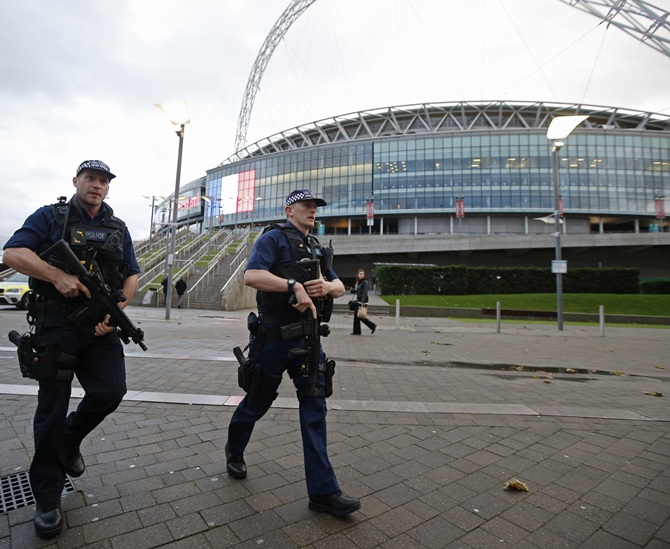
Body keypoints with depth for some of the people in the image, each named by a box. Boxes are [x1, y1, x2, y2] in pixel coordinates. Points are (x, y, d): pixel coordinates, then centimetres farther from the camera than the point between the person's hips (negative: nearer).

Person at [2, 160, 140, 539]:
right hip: (58, 325, -3)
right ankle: (48, 500, 19)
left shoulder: (118, 229, 12)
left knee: (111, 393, -4)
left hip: (101, 326, 3)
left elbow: (132, 275, 10)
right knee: (52, 409, 3)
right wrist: (57, 275, -22)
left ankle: (70, 440, 30)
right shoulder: (50, 217, 3)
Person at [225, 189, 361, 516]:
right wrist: (295, 286, -29)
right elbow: (251, 276, -23)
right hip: (273, 338, -5)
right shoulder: (274, 238, -7)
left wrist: (326, 286, -9)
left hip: (306, 337, 6)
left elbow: (340, 287, 13)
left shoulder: (316, 247, 14)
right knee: (258, 401, 13)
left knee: (315, 405, 1)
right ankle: (234, 451, 44)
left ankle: (323, 491, 9)